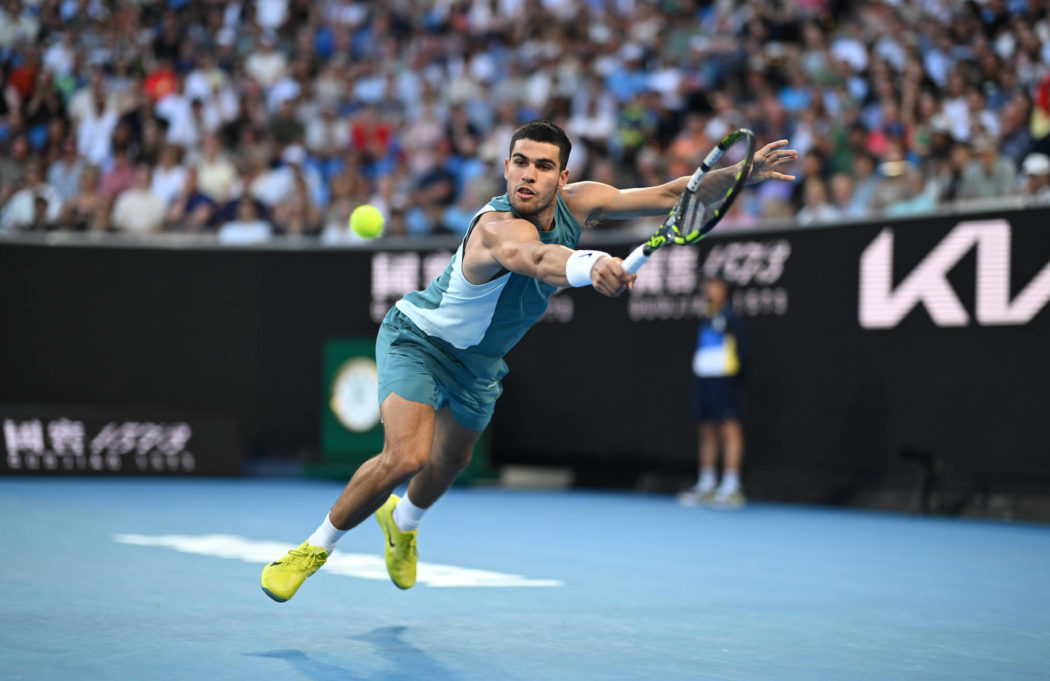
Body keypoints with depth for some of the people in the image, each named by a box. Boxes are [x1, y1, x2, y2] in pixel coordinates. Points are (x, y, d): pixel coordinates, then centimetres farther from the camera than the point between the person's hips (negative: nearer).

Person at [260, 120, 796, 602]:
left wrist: (745, 172, -19)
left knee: (449, 464, 27)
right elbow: (536, 258, -64)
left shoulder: (576, 204, -18)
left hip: (479, 361, 7)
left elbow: (668, 195, -9)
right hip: (417, 338, -7)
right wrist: (590, 266, -86)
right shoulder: (497, 226, -40)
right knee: (406, 455, -28)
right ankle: (316, 546, -4)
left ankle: (402, 521, 61)